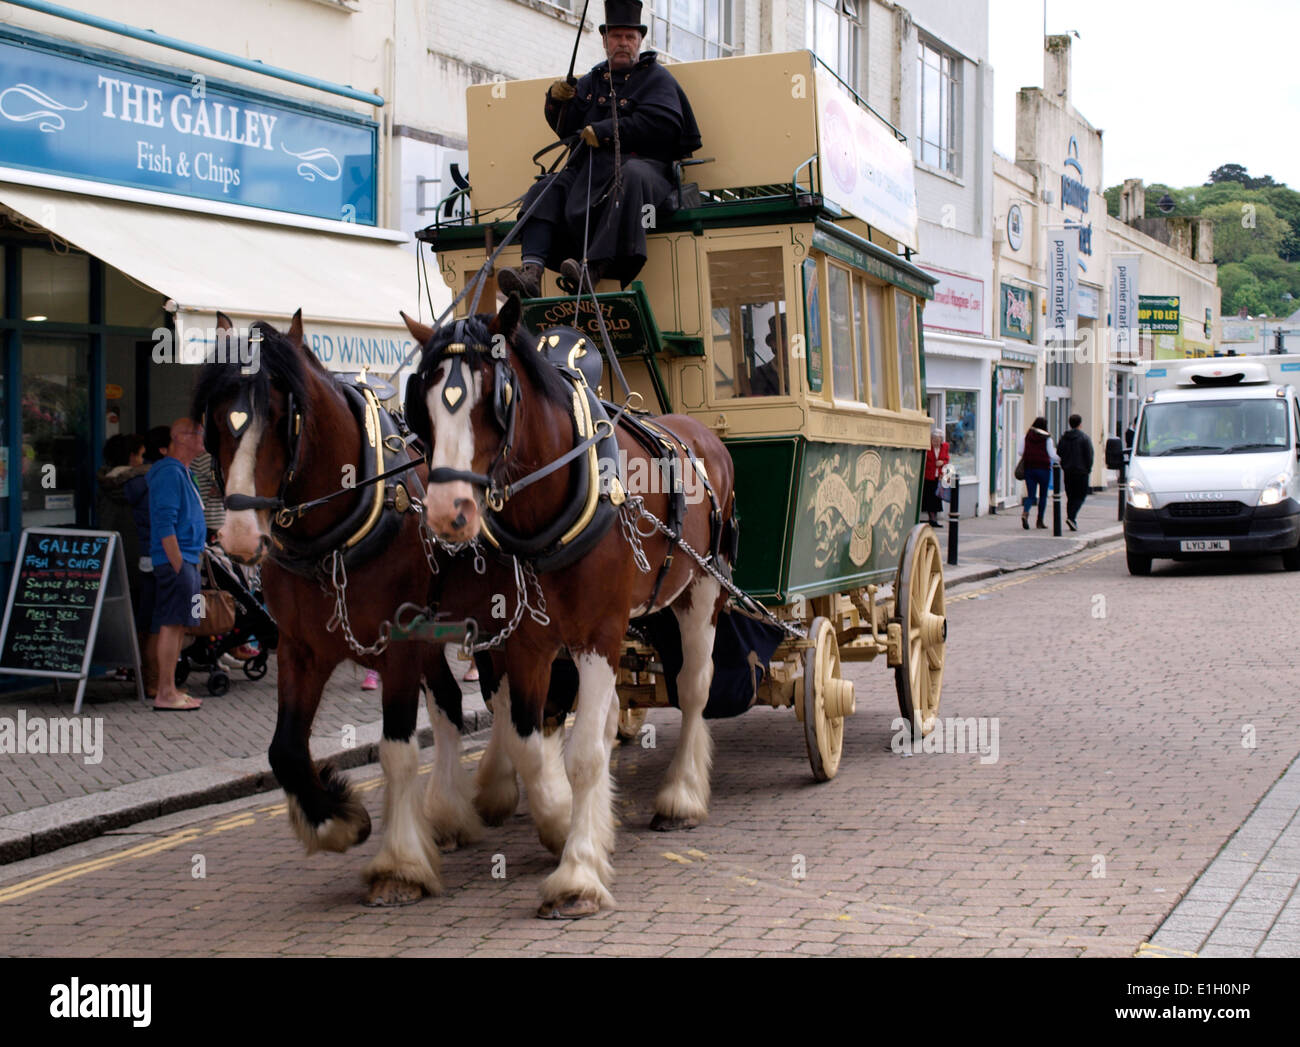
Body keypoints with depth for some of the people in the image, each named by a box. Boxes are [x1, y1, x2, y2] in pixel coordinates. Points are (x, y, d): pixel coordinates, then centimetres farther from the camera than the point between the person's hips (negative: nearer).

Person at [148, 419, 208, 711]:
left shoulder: (183, 472, 19)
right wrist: (177, 565, -21)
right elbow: (165, 524, -19)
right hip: (175, 561, -10)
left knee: (178, 625, 11)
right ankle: (165, 694, -7)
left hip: (186, 561, 10)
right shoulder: (169, 473, -13)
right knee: (171, 625, -9)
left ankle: (169, 690, 16)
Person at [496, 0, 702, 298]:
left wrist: (602, 132, -11)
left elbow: (660, 125, -8)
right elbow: (565, 128, 26)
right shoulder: (593, 81, 25)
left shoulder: (656, 77, 10)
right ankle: (531, 271, -33)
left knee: (631, 178, -39)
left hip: (640, 161, -6)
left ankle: (594, 270, -52)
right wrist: (557, 99, 2)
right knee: (546, 190, -16)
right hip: (591, 168, 6)